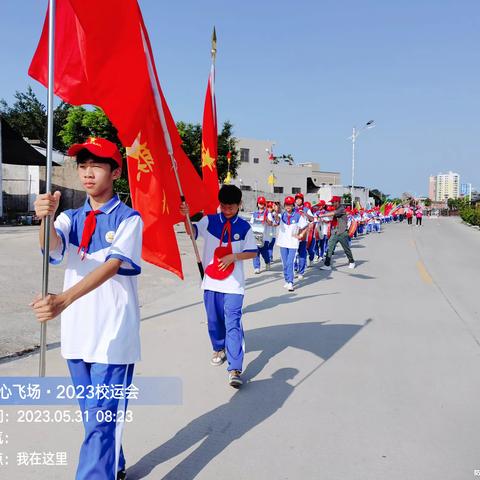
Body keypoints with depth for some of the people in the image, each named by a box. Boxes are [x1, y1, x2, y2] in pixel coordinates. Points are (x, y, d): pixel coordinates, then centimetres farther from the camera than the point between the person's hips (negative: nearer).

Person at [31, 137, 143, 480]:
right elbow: (52, 246, -13)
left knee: (101, 419, -5)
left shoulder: (128, 219, -6)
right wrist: (46, 217, -36)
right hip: (77, 333, 6)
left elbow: (112, 266, -21)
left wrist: (63, 300, -35)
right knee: (94, 415, 19)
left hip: (113, 334, -6)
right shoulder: (72, 218, 9)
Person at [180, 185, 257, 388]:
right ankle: (219, 349, 43)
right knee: (214, 320, 16)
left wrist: (233, 257, -12)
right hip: (211, 281, 2)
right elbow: (191, 231, -12)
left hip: (233, 284, -2)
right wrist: (185, 216, -31)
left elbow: (252, 252, 4)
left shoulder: (244, 226, 0)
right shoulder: (209, 220, 1)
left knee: (233, 323, -9)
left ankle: (235, 369, -9)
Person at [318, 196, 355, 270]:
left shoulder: (341, 209, -13)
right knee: (330, 249, -7)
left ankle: (351, 262, 31)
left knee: (346, 249, 10)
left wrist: (322, 215, -24)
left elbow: (333, 214, -26)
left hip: (342, 233, -6)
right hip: (334, 233, 6)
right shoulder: (334, 210, 12)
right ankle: (327, 265, -9)